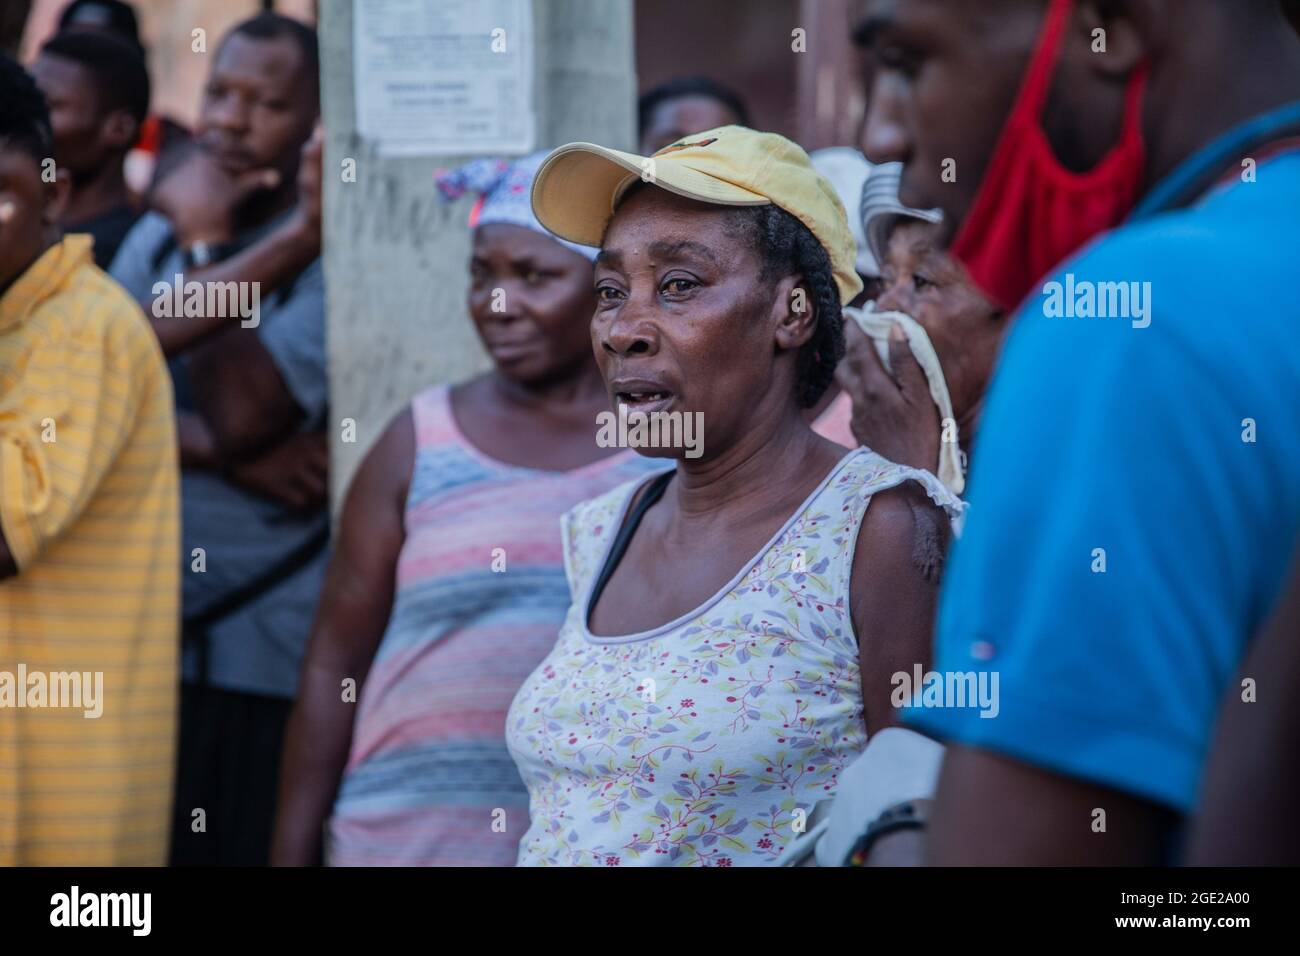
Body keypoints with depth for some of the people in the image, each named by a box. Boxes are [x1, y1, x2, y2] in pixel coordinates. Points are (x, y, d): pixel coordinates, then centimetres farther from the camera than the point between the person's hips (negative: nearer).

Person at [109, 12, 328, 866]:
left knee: (250, 844, -1)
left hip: (271, 653, -6)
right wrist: (219, 451, -16)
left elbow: (240, 412, -20)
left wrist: (208, 246, -12)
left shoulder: (334, 247, -9)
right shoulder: (156, 236, 11)